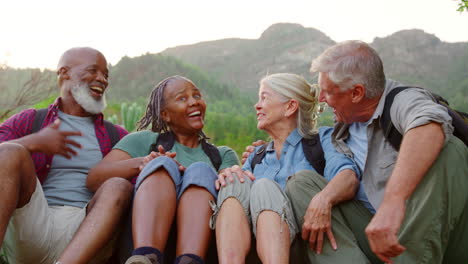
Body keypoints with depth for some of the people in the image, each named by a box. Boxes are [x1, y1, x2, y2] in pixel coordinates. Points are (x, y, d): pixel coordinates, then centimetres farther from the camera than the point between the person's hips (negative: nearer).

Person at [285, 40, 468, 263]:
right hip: (374, 234, 6)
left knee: (446, 150, -28)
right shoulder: (343, 129, 13)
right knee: (301, 182, -6)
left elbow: (430, 129, -35)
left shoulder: (404, 101, -11)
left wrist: (393, 202, -49)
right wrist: (324, 197, -19)